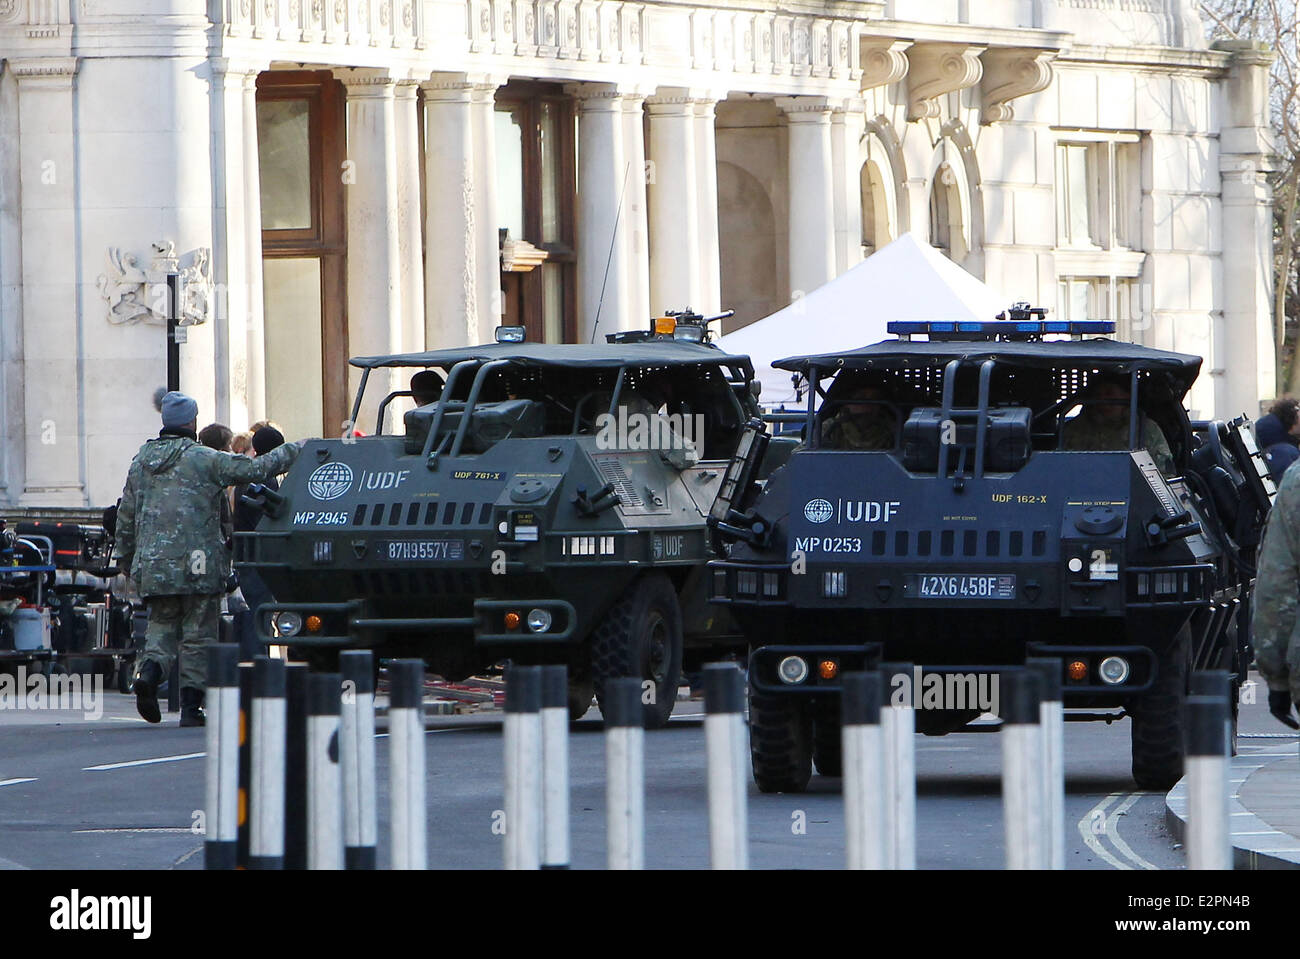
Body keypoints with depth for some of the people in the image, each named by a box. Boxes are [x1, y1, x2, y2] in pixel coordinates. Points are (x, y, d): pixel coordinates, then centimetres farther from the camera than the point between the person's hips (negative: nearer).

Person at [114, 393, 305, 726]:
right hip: (197, 567, -4)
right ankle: (191, 706, 3)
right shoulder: (205, 460, -5)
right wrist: (296, 450, 10)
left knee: (162, 625, 14)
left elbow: (126, 516, 15)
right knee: (198, 635, 4)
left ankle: (150, 668, -16)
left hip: (153, 565, 4)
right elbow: (256, 469, -4)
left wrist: (126, 561, 26)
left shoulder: (141, 461, 10)